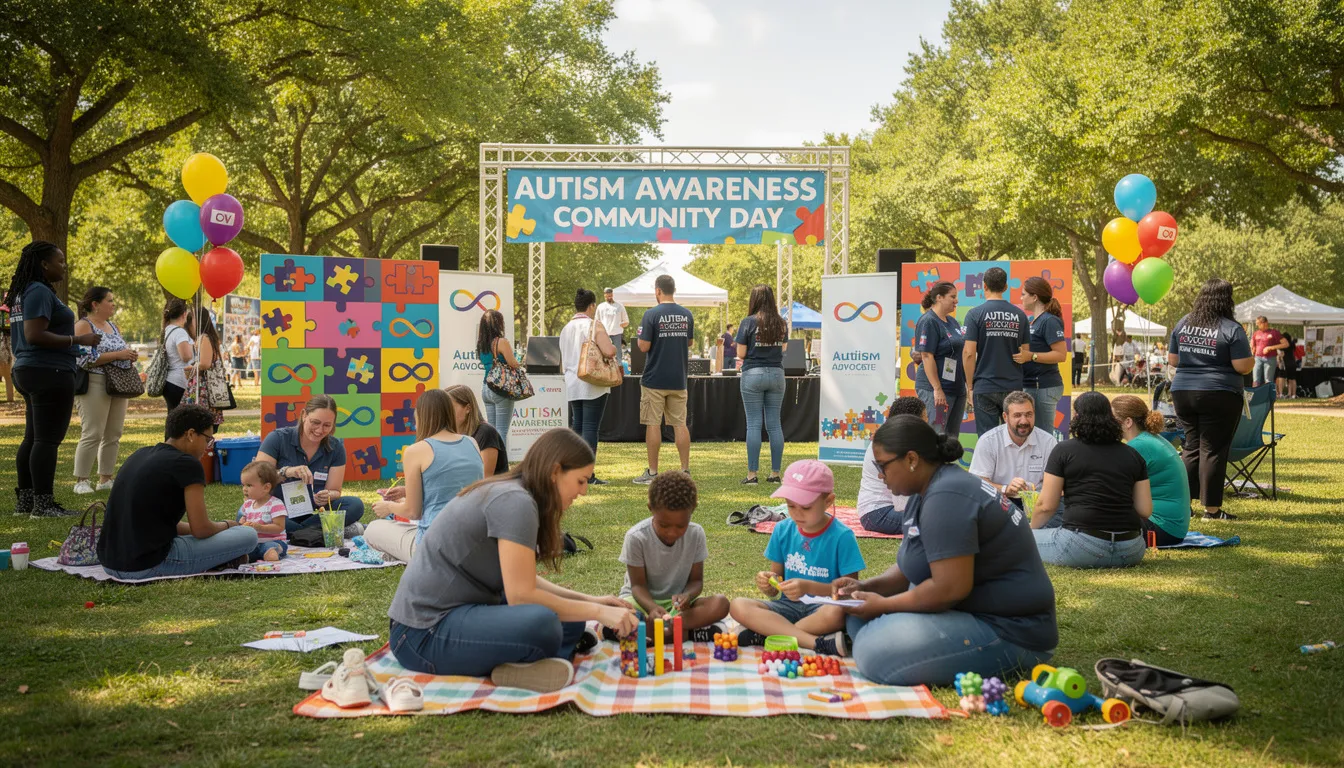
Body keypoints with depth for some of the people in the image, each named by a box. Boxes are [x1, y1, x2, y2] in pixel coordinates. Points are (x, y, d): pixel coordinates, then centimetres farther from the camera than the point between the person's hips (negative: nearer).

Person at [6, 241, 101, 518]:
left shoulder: (23, 292, 17)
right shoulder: (40, 292, -14)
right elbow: (34, 335, -23)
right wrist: (78, 340, -20)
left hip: (27, 371, 11)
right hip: (50, 373, -11)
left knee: (33, 438, 13)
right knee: (48, 439, -8)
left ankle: (25, 501, 18)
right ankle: (43, 504, -7)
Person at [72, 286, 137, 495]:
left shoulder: (113, 326, 18)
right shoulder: (83, 326, -6)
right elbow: (85, 358, -17)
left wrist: (129, 357, 3)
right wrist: (118, 355, -17)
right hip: (95, 385, -8)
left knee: (113, 435, 6)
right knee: (92, 434, -9)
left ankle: (105, 479, 13)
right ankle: (81, 481, -3)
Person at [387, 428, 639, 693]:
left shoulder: (511, 495, 11)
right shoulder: (514, 501, -18)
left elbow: (522, 582, 14)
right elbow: (521, 595, -21)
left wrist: (589, 601, 8)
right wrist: (597, 612, -13)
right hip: (425, 632, -11)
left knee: (571, 615, 5)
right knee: (540, 624, -34)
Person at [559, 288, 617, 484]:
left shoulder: (566, 328, 12)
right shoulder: (594, 325, -11)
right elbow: (609, 352, -22)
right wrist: (613, 346, -1)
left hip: (572, 385, 7)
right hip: (593, 385, -7)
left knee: (576, 426, 14)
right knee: (590, 428, -5)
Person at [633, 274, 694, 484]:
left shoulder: (652, 315, -12)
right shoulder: (686, 315, 4)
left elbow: (644, 347, -13)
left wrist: (639, 335, 6)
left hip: (655, 379, -4)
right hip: (679, 379, 5)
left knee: (653, 424, 1)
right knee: (680, 424, 8)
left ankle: (652, 473, 4)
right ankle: (685, 471, 8)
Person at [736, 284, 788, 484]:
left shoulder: (748, 322, -8)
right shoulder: (781, 324, 5)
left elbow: (741, 354, -7)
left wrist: (738, 343, 12)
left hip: (753, 373, -4)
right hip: (776, 373, 4)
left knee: (753, 424, -2)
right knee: (774, 424, 7)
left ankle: (752, 474, -2)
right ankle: (775, 473, 9)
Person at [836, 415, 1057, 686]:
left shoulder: (946, 497, -22)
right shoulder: (925, 492, 11)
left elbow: (950, 588, -27)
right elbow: (911, 568, 18)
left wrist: (884, 605, -14)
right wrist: (866, 587, 1)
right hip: (975, 612, 11)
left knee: (875, 651, -26)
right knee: (859, 618, 14)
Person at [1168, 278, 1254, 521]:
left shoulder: (1183, 323, 6)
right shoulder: (1232, 329, -9)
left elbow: (1172, 360, 12)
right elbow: (1243, 367, -12)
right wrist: (1251, 358, 8)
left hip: (1182, 392, 5)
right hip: (1219, 396, -5)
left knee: (1191, 447, 15)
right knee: (1213, 450, 1)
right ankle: (1211, 508, 5)